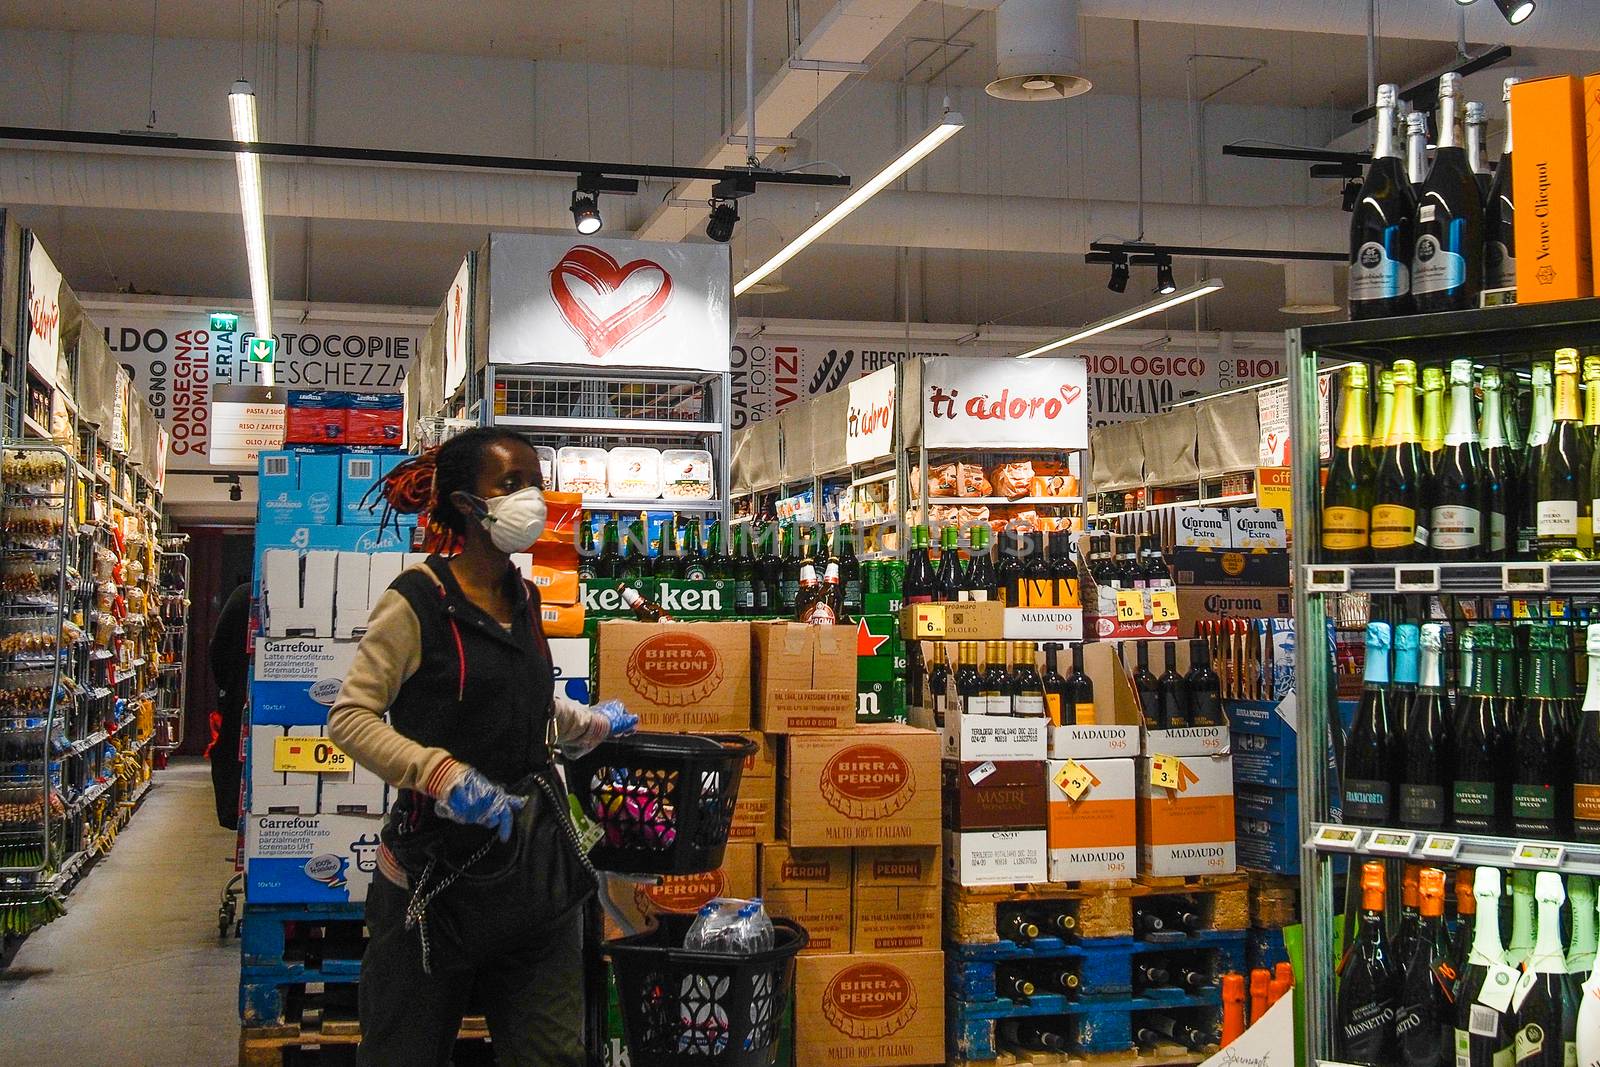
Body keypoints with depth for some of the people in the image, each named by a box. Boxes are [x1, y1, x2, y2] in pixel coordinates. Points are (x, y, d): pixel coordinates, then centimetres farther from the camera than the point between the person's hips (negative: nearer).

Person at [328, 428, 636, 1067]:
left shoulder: (524, 599, 11)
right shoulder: (418, 601, -12)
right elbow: (348, 718, -16)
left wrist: (594, 725, 27)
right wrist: (443, 774, -24)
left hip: (535, 858, 6)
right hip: (439, 864, -6)